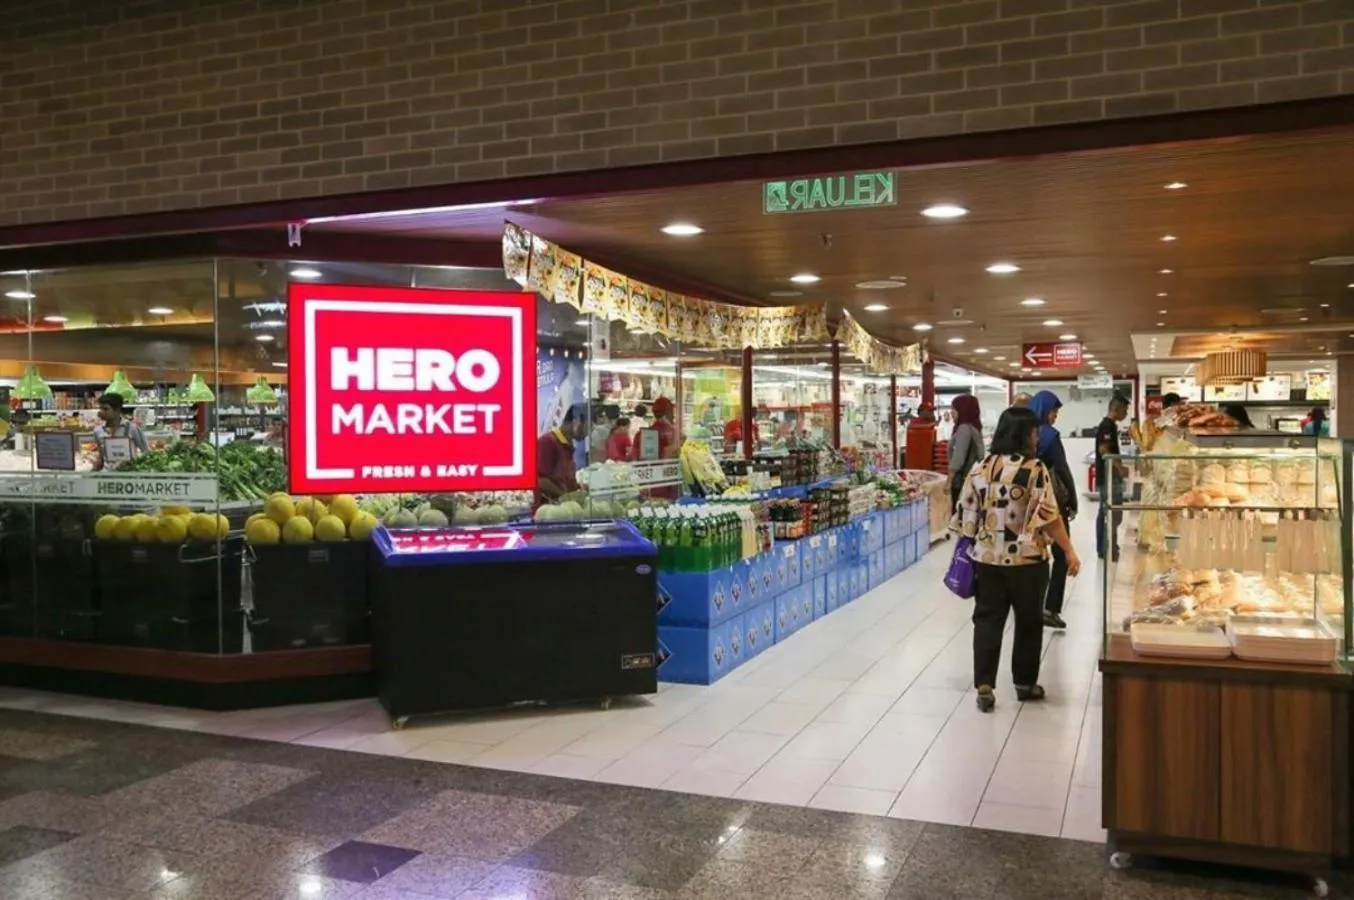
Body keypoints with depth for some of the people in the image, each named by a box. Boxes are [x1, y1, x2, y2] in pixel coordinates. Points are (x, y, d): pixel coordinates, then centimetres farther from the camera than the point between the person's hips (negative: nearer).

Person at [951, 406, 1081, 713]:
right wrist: (1069, 551, -5)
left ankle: (983, 685, -1)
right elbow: (1049, 516, -14)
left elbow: (967, 513, 5)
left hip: (986, 558, 3)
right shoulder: (1034, 469, -12)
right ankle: (1025, 683, 24)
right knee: (1029, 621, 13)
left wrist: (971, 547, 17)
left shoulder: (981, 467, 2)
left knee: (987, 620, 6)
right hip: (1026, 559, -3)